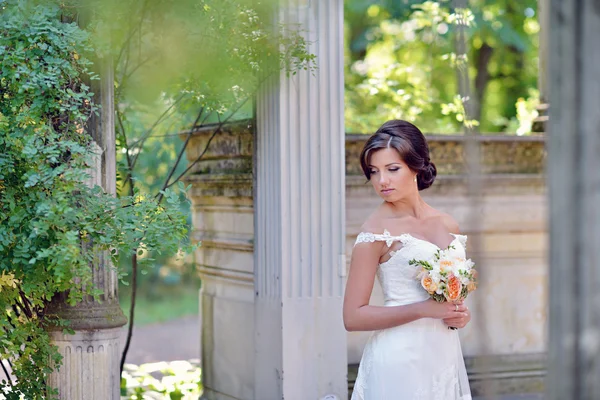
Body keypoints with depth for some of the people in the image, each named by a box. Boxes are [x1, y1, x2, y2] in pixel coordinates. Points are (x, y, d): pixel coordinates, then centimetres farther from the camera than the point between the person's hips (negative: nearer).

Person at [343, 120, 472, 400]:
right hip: (401, 359, -5)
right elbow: (353, 317, -13)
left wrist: (460, 314, -1)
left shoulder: (448, 225, 6)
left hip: (446, 355, 6)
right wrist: (423, 309, -19)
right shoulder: (376, 232, -10)